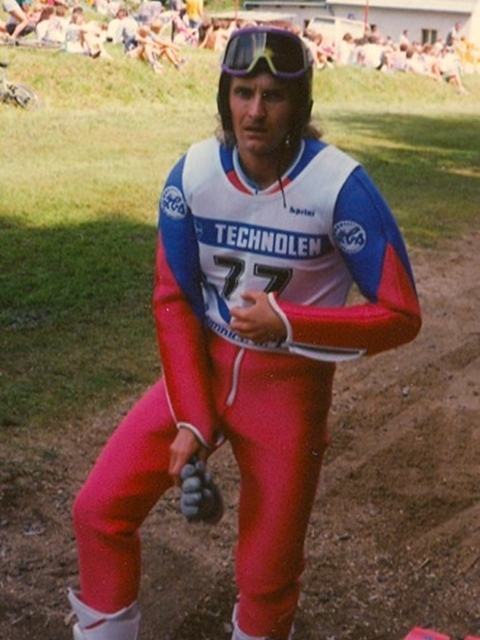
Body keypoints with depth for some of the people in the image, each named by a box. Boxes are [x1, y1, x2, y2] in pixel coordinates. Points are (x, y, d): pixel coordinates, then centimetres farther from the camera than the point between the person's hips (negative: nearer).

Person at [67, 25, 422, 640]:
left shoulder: (340, 185, -19)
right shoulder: (192, 173, -10)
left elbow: (400, 316, -16)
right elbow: (173, 300, -4)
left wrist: (286, 322, -25)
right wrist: (191, 418, -11)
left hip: (290, 385, -3)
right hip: (200, 365, 3)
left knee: (266, 576, 5)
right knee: (99, 508, -4)